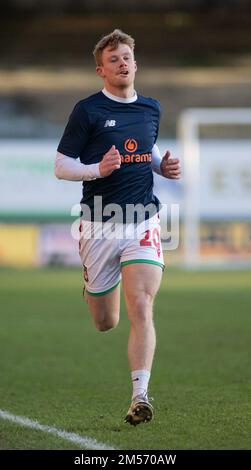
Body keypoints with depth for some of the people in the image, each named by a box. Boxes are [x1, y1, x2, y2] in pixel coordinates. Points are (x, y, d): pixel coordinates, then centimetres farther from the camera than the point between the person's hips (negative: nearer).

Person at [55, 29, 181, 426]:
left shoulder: (151, 108, 9)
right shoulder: (87, 110, -5)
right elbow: (61, 166, -4)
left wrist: (162, 165, 7)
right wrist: (98, 170, -22)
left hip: (143, 223, 2)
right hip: (99, 226, -2)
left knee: (141, 310, -17)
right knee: (105, 323, 10)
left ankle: (140, 396, -19)